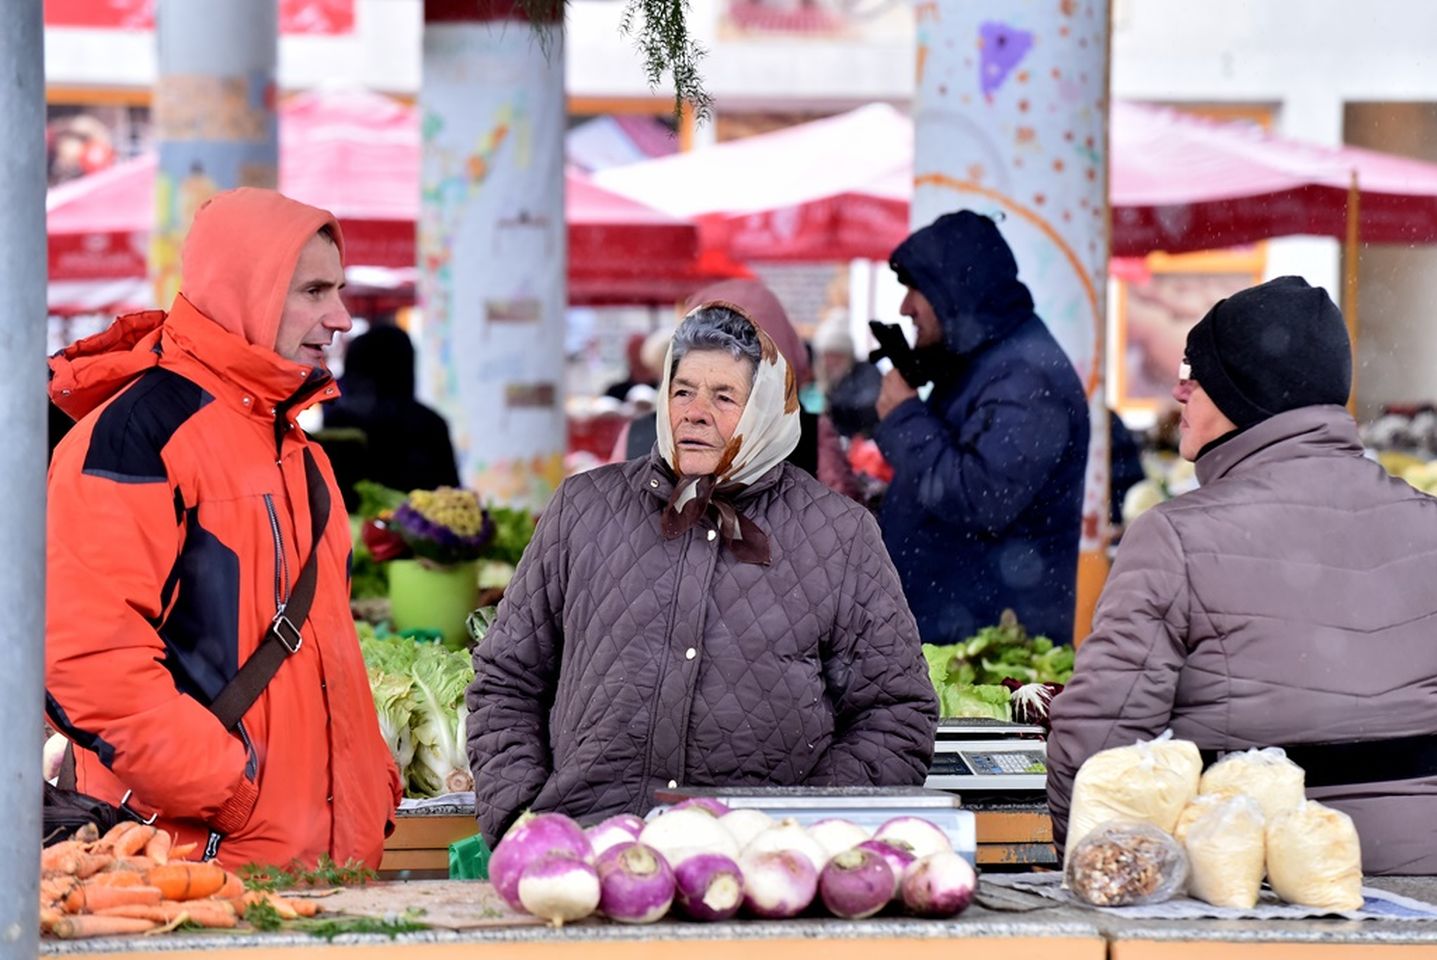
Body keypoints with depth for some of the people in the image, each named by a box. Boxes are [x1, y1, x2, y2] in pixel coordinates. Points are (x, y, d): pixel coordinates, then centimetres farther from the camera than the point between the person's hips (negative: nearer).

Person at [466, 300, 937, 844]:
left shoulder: (842, 536, 12)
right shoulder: (583, 508, 17)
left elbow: (896, 714, 12)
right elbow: (506, 681, 20)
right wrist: (518, 818, 5)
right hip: (584, 845, 2)